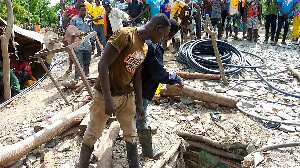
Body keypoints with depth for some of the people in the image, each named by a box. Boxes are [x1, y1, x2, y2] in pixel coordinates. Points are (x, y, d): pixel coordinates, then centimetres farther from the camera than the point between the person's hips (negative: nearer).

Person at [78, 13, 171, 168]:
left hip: (127, 95, 7)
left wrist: (140, 104, 14)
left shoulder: (145, 48, 5)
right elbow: (103, 65, -24)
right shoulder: (125, 35, -21)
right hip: (106, 94, -7)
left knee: (131, 133, 16)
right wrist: (108, 99, -26)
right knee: (92, 134, 8)